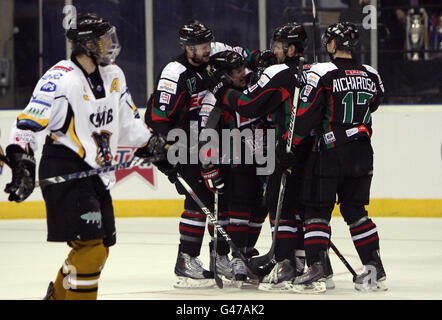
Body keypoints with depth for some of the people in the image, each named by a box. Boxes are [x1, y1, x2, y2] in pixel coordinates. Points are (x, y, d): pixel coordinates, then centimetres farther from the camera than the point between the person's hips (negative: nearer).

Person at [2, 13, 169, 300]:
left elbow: (127, 118, 25)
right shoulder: (60, 80, -17)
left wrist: (151, 143, 21)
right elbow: (28, 124, -21)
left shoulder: (113, 75, 9)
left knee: (102, 244, 12)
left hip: (96, 173, 9)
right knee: (90, 244, -16)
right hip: (64, 173, -9)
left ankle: (58, 294, 27)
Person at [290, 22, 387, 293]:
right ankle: (376, 271, 11)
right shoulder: (371, 75, 5)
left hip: (329, 153, -5)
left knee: (318, 211, 0)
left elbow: (305, 115, -13)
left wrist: (291, 143, 0)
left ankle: (316, 271, -8)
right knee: (355, 210, 14)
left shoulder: (322, 74, -12)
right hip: (362, 156, 5)